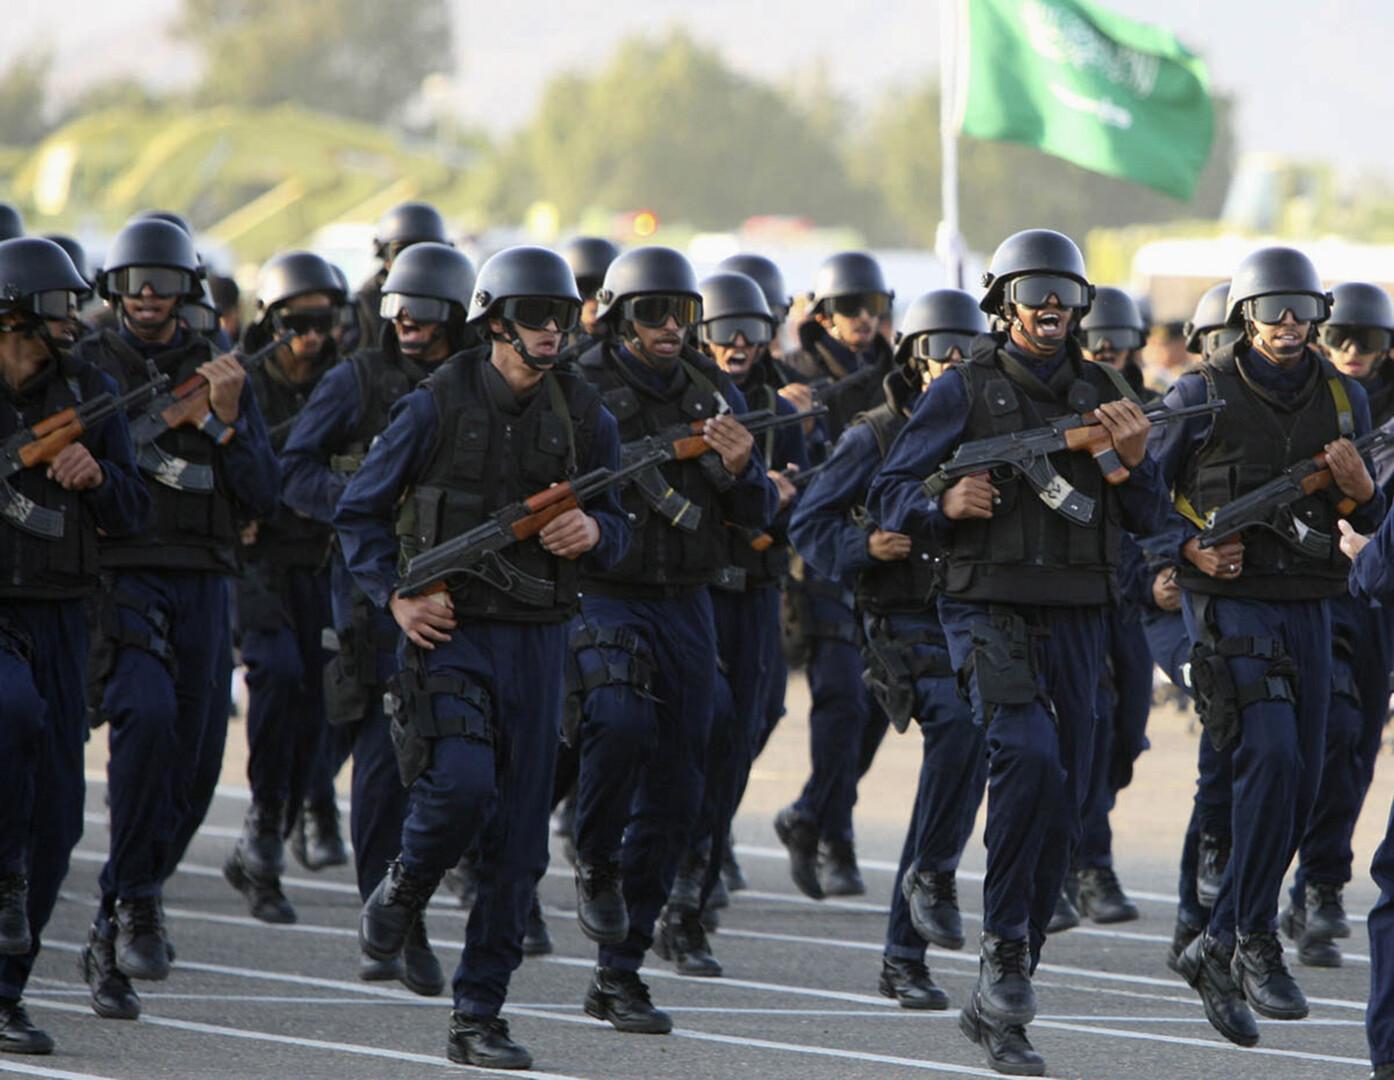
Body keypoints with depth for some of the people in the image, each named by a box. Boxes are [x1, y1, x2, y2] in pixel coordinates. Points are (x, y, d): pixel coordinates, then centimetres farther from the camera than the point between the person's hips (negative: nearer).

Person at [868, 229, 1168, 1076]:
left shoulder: (1105, 395, 12)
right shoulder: (965, 391, 1)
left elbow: (1148, 522, 13)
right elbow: (891, 497, 2)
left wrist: (1133, 461, -6)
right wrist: (945, 503, -18)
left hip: (1076, 618, 5)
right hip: (991, 612, -5)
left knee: (1060, 807, 4)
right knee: (1029, 756, -29)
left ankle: (998, 1006, 14)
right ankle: (1005, 945, -16)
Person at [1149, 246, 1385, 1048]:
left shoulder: (1345, 399, 8)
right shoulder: (1202, 397, -4)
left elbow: (1369, 521, 15)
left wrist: (1360, 489, -8)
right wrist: (1188, 549, -13)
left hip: (1308, 611, 5)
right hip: (1228, 602, -5)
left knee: (1296, 793, 5)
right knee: (1271, 757, -23)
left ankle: (1218, 951, 19)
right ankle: (1256, 941, -15)